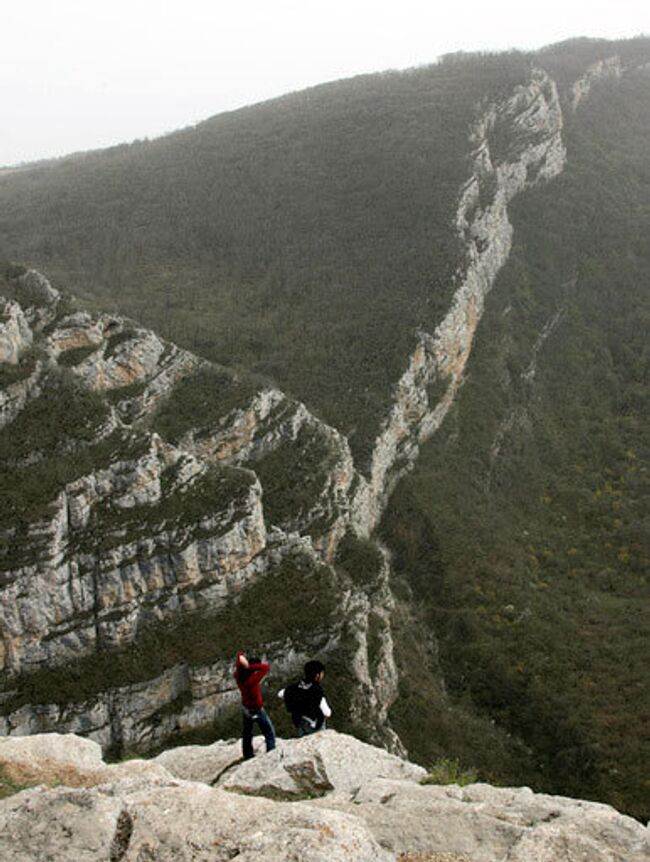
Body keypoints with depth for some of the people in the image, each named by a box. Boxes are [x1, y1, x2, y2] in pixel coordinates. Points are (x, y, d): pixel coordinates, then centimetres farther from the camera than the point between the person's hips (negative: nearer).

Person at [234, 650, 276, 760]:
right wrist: (250, 667, -39)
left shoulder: (238, 676, -17)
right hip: (257, 710, -7)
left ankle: (248, 757, 35)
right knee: (269, 734, 9)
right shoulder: (252, 680, -36)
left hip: (245, 708, 7)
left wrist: (241, 657, -30)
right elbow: (266, 667, -40)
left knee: (246, 734, 23)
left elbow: (239, 654, -8)